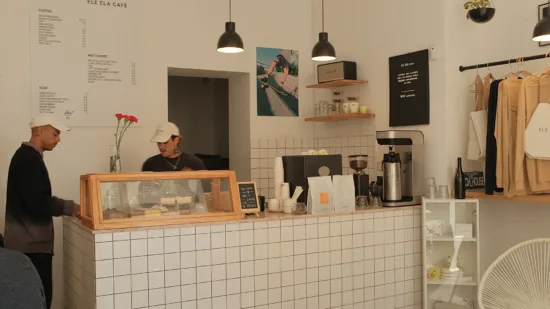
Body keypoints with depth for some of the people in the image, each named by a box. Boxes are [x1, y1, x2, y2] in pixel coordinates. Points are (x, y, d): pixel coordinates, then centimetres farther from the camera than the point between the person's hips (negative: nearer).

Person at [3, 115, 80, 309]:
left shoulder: (25, 155, 16)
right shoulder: (30, 159, -15)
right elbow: (37, 201, -23)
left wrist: (65, 207, 12)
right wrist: (70, 207, -15)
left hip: (27, 240, 10)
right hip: (31, 243, -10)